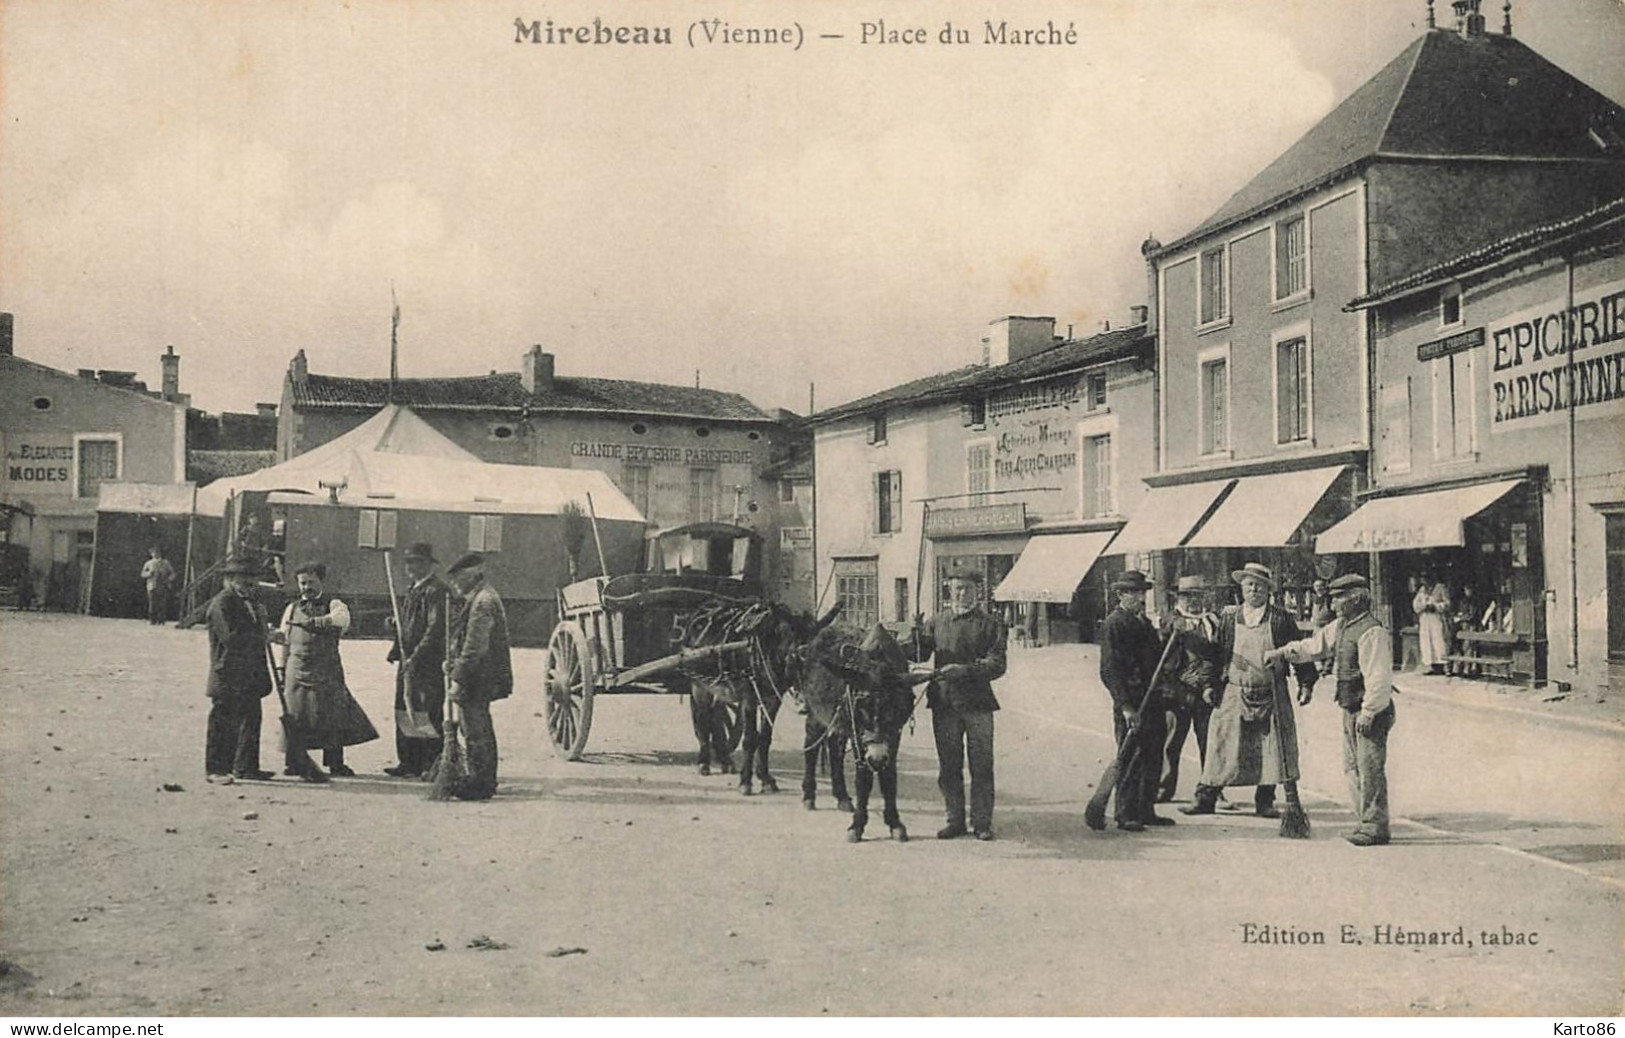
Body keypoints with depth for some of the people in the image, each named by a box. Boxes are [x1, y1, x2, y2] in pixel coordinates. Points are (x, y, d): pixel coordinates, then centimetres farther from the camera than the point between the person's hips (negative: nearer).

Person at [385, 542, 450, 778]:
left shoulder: (437, 591, -11)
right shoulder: (412, 591, 18)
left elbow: (436, 629, -18)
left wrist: (416, 657, -20)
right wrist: (397, 653, 12)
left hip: (429, 663, -9)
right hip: (409, 662, 9)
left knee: (427, 714, -7)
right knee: (404, 712, 8)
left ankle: (435, 765, 0)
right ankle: (408, 763, 13)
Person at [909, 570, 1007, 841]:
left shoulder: (990, 624, 4)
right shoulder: (937, 621, 11)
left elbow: (997, 665, -7)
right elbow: (918, 654, 8)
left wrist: (965, 670, -21)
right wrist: (915, 633, -12)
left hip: (978, 703, -2)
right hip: (944, 703, 2)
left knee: (981, 766, 1)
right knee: (948, 766, 7)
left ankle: (982, 823, 9)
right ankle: (955, 820, 16)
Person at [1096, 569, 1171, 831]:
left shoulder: (1144, 622, 17)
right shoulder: (1113, 623, -9)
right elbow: (1109, 670, -15)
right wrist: (1126, 707, -20)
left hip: (1152, 700, 8)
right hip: (1130, 703, -8)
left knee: (1153, 758, 10)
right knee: (1131, 758, -6)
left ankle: (1146, 811, 19)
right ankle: (1125, 815, 1)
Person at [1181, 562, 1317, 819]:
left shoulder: (1281, 619, 3)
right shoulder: (1229, 619, 7)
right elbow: (1215, 654, 10)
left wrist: (1306, 683, -1)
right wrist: (1210, 685, 3)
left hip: (1271, 696, 0)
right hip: (1234, 693, 0)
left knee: (1272, 749, 2)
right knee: (1222, 746, 0)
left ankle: (1265, 802, 14)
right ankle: (1205, 798, 6)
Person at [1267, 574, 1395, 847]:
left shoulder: (1371, 632, -18)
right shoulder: (1340, 627, 12)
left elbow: (1378, 677, -22)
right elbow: (1315, 645, 25)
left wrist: (1368, 712, -22)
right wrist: (1284, 652, 14)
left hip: (1370, 711, -10)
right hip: (1351, 709, 10)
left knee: (1370, 767, -6)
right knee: (1352, 767, 14)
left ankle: (1375, 827, 0)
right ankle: (1367, 821, 22)